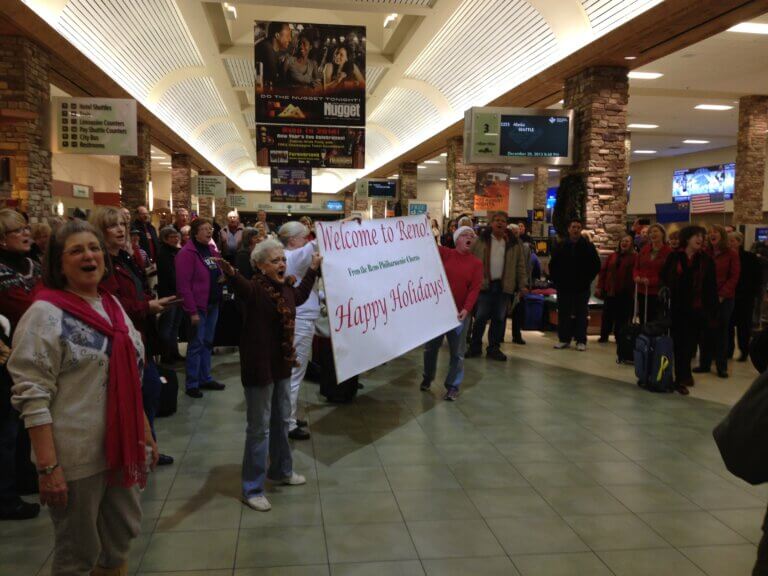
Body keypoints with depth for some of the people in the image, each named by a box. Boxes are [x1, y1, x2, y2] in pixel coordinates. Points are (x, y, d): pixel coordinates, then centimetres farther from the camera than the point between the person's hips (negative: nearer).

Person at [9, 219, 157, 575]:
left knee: (122, 537, 21)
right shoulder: (45, 314, -14)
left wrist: (146, 434, 13)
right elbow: (32, 396, -18)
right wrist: (48, 467, -21)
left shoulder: (112, 306, 7)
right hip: (76, 456, -6)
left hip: (121, 446, 6)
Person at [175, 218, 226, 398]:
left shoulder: (212, 250, 11)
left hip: (213, 304, 8)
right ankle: (192, 384, 9)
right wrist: (192, 311, -21)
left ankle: (206, 378, 27)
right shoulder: (187, 253, -15)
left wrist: (223, 276, 3)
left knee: (208, 343, 15)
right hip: (198, 306, -8)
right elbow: (183, 285, -19)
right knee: (196, 344, -1)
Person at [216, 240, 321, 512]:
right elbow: (240, 285, -41)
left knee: (282, 420, 21)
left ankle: (281, 470, 41)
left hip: (282, 365, 8)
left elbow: (299, 297, 30)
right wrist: (229, 272, -63)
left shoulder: (285, 288, 6)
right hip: (259, 367, -8)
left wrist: (312, 269, 35)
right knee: (259, 427, 0)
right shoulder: (254, 288, -17)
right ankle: (252, 489, 14)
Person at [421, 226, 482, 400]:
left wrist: (466, 309, -21)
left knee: (457, 352, 4)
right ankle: (427, 378, 33)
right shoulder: (445, 253, 1)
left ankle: (453, 386, 15)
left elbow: (475, 289, -9)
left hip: (460, 313, -1)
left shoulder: (476, 263, -1)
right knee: (431, 346, 13)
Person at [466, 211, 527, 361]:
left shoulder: (514, 244, 7)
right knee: (480, 317, 2)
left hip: (504, 286, 2)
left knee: (499, 319, 7)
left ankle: (493, 348, 18)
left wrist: (523, 284, 1)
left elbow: (520, 265, 7)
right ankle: (475, 346, 15)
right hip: (484, 285, -1)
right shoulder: (481, 240, 3)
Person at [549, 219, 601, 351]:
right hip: (564, 286, 2)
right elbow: (552, 265, 12)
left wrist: (587, 280, -3)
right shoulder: (561, 246, 6)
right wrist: (556, 280, 3)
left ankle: (581, 341, 6)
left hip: (582, 287, -2)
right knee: (563, 313, 5)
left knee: (581, 314, 1)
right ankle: (564, 339, 13)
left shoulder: (588, 246, 1)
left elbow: (596, 265, 3)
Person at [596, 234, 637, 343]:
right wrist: (600, 287, 3)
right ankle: (604, 336, 20)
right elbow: (603, 271, 9)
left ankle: (619, 337, 14)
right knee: (607, 314, 10)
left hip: (625, 292, -4)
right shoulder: (612, 256, 11)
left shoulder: (634, 257, -4)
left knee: (622, 316, 3)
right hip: (610, 290, 4)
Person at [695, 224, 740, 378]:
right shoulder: (705, 253, 4)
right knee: (705, 332, 5)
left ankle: (722, 366, 13)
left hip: (724, 299, -2)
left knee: (721, 332, 5)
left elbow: (734, 277, -4)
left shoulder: (732, 254, -1)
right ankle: (704, 364, 14)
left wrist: (722, 294, -12)